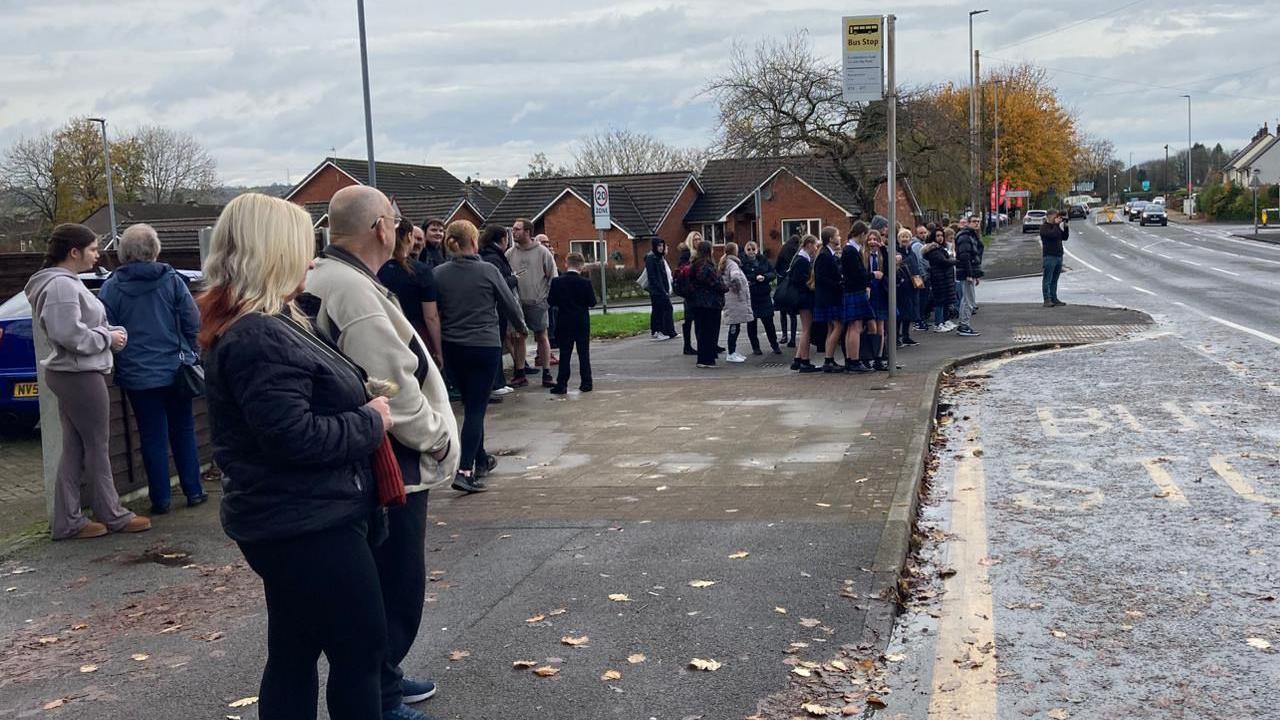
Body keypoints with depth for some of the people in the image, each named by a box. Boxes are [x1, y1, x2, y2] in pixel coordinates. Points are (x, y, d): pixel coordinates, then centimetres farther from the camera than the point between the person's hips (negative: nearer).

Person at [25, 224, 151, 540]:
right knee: (97, 446, 1)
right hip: (80, 375, -10)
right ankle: (112, 515, 11)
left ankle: (67, 520, 14)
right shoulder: (61, 285, -18)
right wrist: (108, 337, -11)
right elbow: (70, 334, -24)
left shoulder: (67, 282, 16)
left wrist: (113, 333, 3)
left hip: (72, 374, 10)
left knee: (75, 448, 11)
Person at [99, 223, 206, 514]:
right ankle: (193, 491, 17)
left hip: (137, 375, -1)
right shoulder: (172, 281, -4)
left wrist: (119, 365, 9)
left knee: (153, 437, 6)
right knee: (183, 431, 13)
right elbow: (193, 323, -5)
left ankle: (161, 499, 10)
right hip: (175, 369, 1)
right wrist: (191, 356, 9)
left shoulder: (111, 288, -5)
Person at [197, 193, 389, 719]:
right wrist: (371, 422, -15)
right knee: (360, 651, 2)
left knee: (293, 653, 17)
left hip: (295, 519, 10)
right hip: (308, 523, -10)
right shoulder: (260, 338, -22)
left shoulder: (252, 325, 11)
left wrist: (363, 410, 8)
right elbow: (295, 436, -27)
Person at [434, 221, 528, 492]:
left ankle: (480, 459, 33)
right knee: (476, 407, -3)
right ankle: (465, 470, -12)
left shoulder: (439, 274, -4)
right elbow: (510, 304, -2)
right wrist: (522, 327, 17)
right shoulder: (488, 271, -11)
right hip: (485, 346, -4)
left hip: (453, 347, 4)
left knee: (471, 403, 20)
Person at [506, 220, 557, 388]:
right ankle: (520, 374, 13)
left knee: (542, 337, 2)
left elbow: (552, 276, 1)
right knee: (518, 338, 5)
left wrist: (547, 296, -4)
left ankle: (546, 374, 8)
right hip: (516, 303, 3)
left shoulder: (542, 252, -2)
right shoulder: (510, 253, 5)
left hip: (537, 302, -3)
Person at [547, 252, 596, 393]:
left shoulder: (556, 282, -6)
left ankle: (562, 384, 2)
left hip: (564, 323, 1)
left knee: (564, 354, 5)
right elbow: (592, 302, -6)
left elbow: (551, 301, -3)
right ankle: (586, 383, 9)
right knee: (584, 354, 8)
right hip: (582, 323, -1)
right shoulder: (585, 283, -9)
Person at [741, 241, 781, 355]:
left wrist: (764, 277, -13)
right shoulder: (743, 262, -5)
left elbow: (773, 273, 6)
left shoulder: (764, 260, 7)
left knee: (768, 322, 4)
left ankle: (775, 346, 15)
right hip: (750, 297, -2)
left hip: (764, 295, 2)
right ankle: (755, 347, 17)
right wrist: (755, 278, -21)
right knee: (751, 323, 5)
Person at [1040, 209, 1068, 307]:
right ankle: (1047, 300, -6)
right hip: (1049, 256, -8)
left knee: (1055, 280, 9)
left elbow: (1065, 237, 16)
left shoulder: (1057, 227, 19)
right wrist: (1056, 224, -13)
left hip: (1059, 256, 8)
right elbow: (1052, 234, -22)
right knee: (1047, 279, -6)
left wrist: (1065, 226, 5)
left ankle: (1054, 299, 12)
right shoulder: (1044, 227, -5)